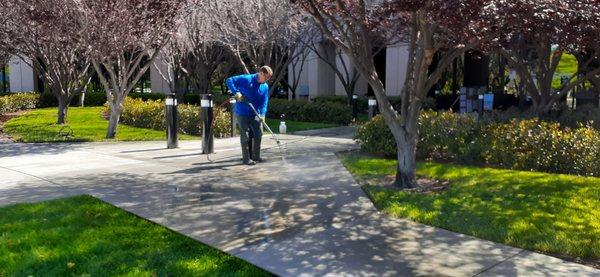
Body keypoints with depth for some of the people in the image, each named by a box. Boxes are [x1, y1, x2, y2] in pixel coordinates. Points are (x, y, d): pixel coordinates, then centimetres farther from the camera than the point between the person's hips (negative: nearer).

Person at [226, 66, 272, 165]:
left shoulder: (265, 87, 4)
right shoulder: (246, 79, -13)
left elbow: (264, 102, 0)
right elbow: (229, 80, -12)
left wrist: (262, 114, -14)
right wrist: (236, 92, -24)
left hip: (255, 114, 6)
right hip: (242, 113, -6)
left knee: (258, 134, 8)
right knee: (246, 136, -1)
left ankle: (256, 156, 22)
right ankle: (246, 158, 9)